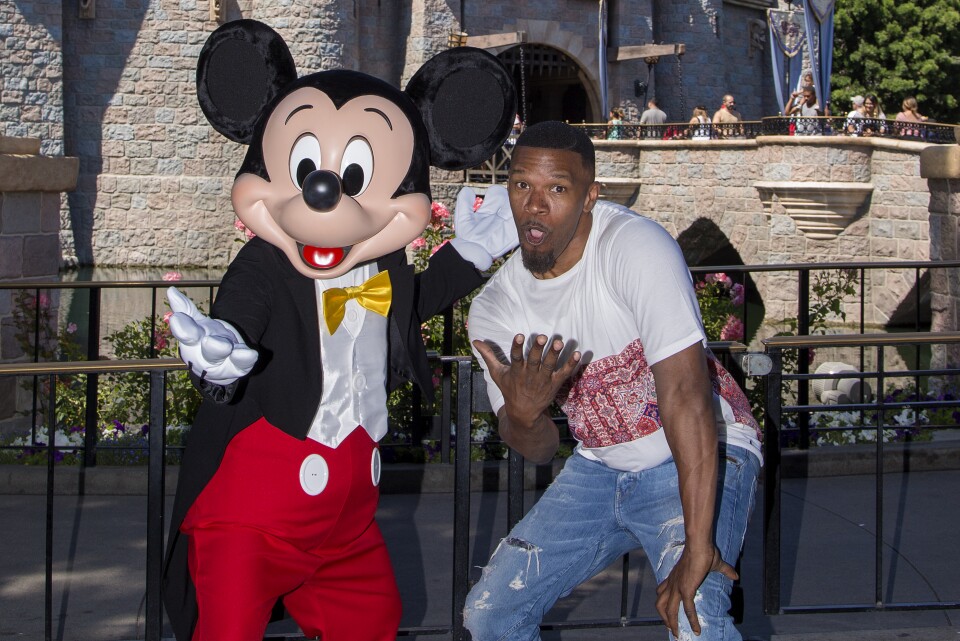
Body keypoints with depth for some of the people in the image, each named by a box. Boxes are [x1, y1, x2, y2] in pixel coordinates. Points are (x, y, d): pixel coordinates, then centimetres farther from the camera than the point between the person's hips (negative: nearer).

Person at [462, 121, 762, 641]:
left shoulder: (635, 246, -25)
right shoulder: (493, 311, -6)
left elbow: (684, 390, -31)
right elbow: (539, 450, -1)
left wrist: (697, 545, -36)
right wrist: (522, 413, -28)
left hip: (702, 456, -6)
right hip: (600, 466, 6)